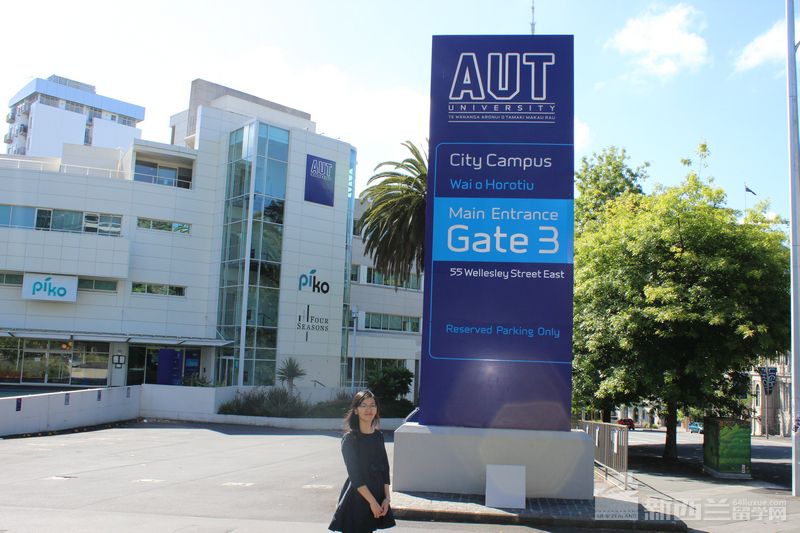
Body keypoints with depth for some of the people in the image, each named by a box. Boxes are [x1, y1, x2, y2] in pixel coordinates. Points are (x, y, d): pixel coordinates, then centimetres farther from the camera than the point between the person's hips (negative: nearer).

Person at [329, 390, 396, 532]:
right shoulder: (350, 438, -9)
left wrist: (387, 498, -1)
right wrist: (372, 502, -14)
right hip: (356, 498, -5)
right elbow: (354, 475, -13)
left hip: (377, 495, 5)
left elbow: (385, 469, 9)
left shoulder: (378, 436, 8)